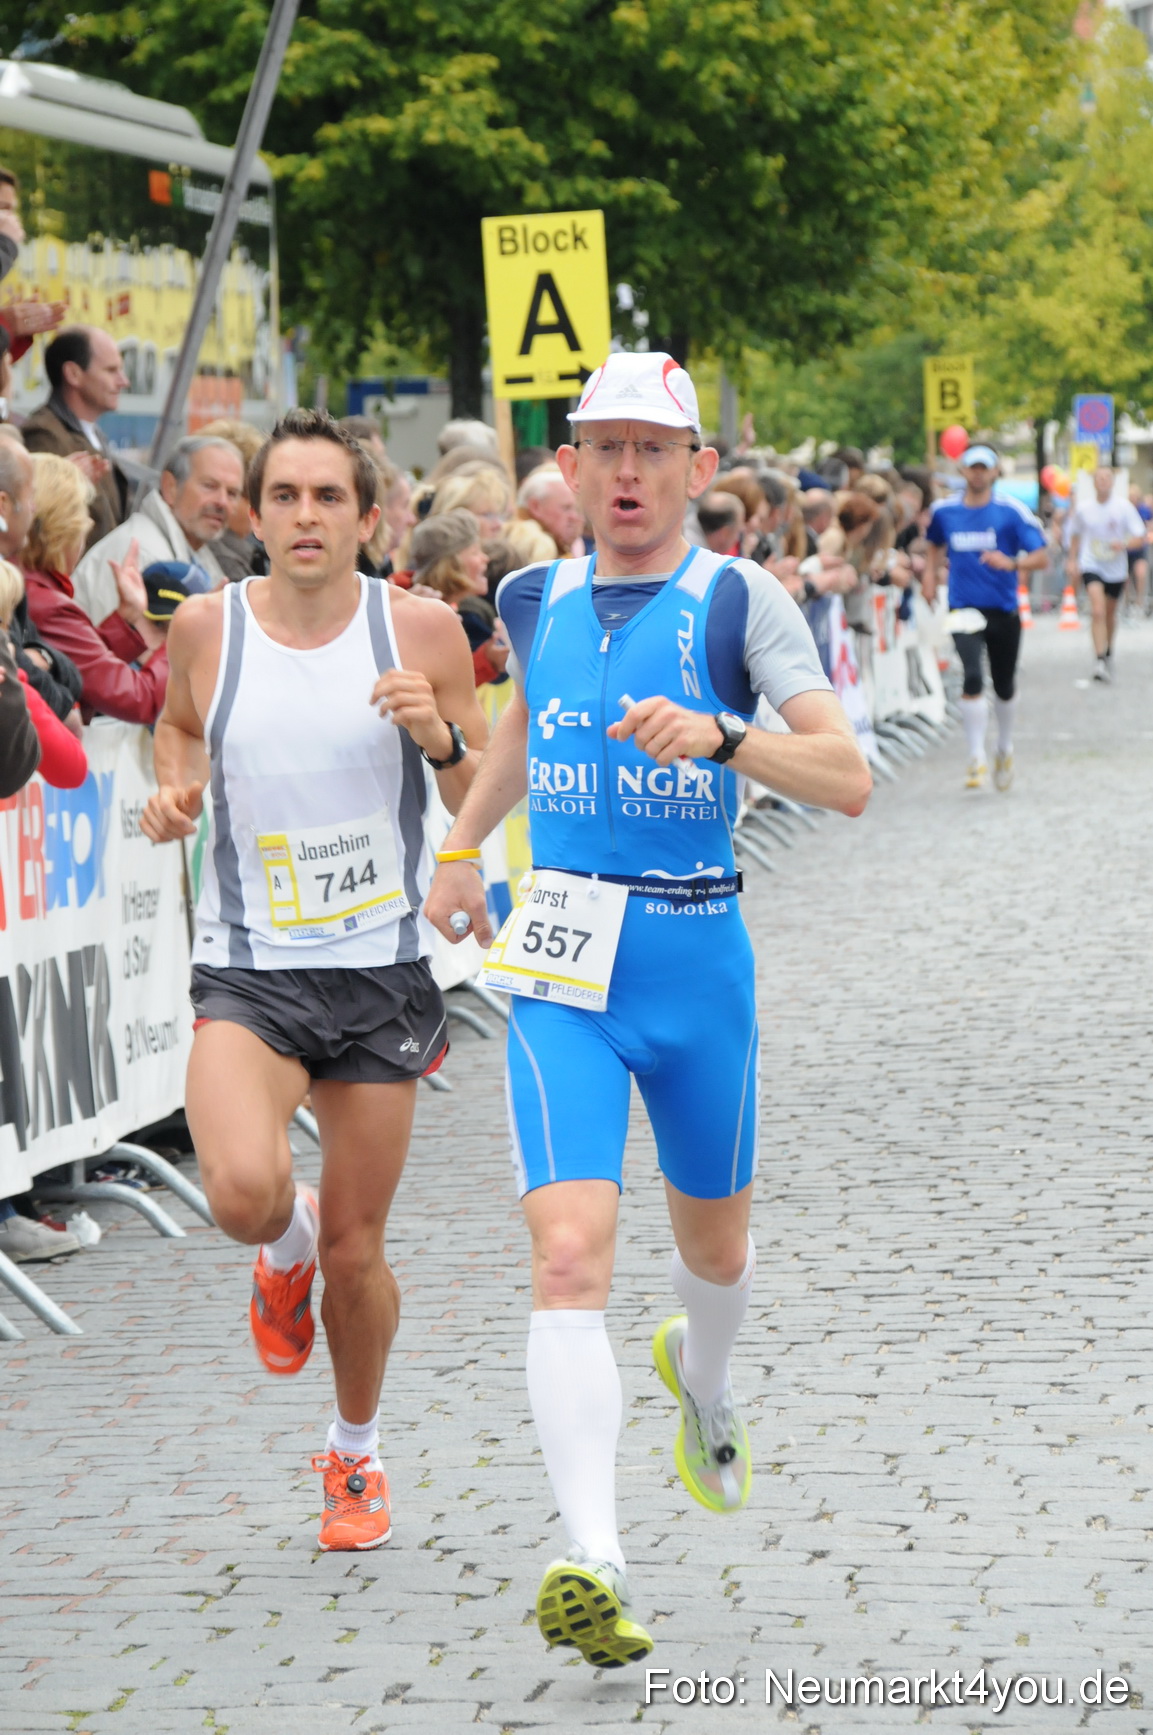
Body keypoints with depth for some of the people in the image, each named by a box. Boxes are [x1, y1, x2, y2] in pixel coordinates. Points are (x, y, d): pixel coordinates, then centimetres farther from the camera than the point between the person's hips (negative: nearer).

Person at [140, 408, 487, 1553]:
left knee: (355, 1249, 8)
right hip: (248, 971, 0)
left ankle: (354, 1451, 35)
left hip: (382, 968, 0)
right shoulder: (206, 627, -3)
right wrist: (174, 792, 0)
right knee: (245, 1191, -26)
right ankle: (284, 1254, 13)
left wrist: (440, 738, -18)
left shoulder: (421, 631, -5)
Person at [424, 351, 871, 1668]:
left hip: (697, 963, -1)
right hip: (559, 971, 1)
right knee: (570, 1256, -17)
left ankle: (703, 1384, 56)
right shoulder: (537, 601, 7)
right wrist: (461, 843, 23)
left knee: (712, 1241, 19)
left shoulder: (740, 600, -5)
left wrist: (719, 734, -30)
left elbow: (847, 779, -15)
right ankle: (590, 1564, -26)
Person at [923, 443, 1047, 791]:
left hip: (1003, 613, 0)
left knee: (1004, 687, 12)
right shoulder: (944, 511, 5)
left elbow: (1042, 557, -8)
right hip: (963, 611, 0)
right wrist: (931, 574, 11)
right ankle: (976, 759, -15)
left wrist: (1011, 563, -26)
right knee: (972, 678, -20)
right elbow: (935, 545, 27)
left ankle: (1005, 749, 38)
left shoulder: (1012, 511, -4)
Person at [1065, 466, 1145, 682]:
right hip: (1091, 565, -1)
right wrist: (1073, 560, 10)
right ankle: (1101, 662, -26)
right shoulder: (1082, 508, -5)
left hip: (1116, 568, 1)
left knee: (1110, 614, 17)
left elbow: (1140, 538, -8)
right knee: (1097, 610, -21)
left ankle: (1108, 653, 42)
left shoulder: (1124, 506, -9)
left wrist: (1124, 545, -26)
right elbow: (1074, 534, 13)